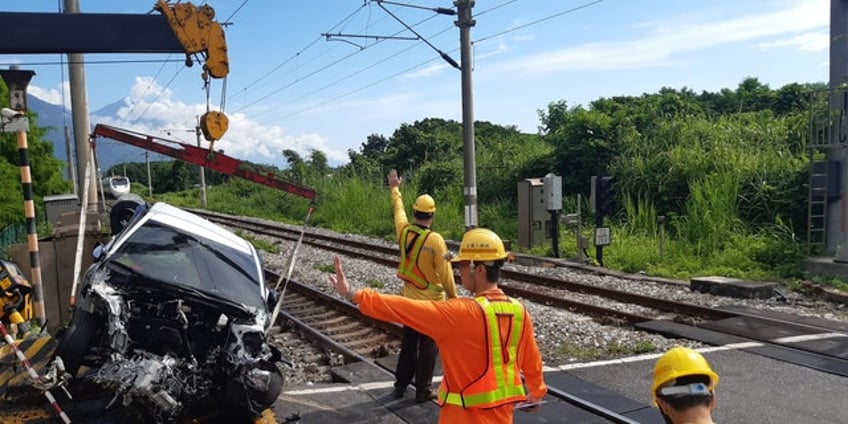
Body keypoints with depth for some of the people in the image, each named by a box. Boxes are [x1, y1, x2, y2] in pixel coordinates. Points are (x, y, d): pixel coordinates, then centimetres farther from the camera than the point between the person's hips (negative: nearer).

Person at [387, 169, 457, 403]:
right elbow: (445, 274, -17)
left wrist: (395, 188, 31)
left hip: (410, 300, 6)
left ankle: (401, 384, 27)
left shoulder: (404, 231, -7)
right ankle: (422, 390, 12)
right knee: (428, 347, 6)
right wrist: (453, 298, -3)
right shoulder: (435, 239, -21)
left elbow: (398, 208, 14)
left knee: (408, 343, 19)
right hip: (432, 303, -5)